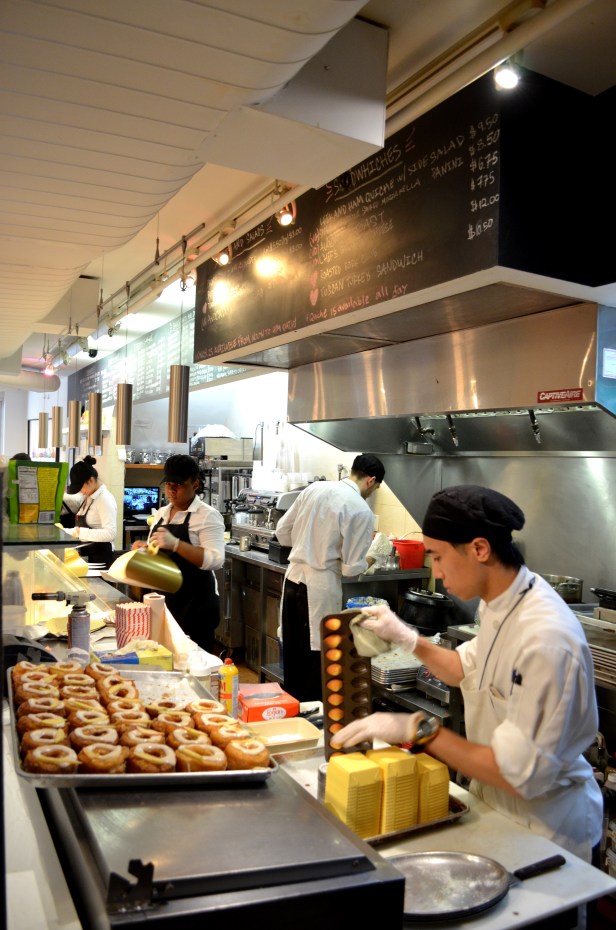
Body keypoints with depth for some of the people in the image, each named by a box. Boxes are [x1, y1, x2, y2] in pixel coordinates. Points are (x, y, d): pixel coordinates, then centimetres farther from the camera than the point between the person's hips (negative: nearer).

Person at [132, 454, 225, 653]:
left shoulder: (208, 516, -11)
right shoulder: (161, 513, 10)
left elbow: (215, 560, -22)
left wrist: (175, 544, -31)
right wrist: (143, 548, -1)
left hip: (195, 602, -7)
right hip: (163, 598, 7)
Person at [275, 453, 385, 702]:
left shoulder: (314, 488, 4)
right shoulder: (361, 511, -12)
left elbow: (282, 532, 11)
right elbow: (350, 568, -11)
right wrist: (366, 562, 10)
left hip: (293, 578, 6)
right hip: (321, 587, -6)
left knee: (293, 653, 17)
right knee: (317, 656, 6)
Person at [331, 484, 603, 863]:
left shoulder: (545, 639, -33)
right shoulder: (501, 602, -5)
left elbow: (520, 774, -30)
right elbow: (468, 671, 12)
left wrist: (418, 729, -27)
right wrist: (407, 638, -1)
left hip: (545, 832, -8)